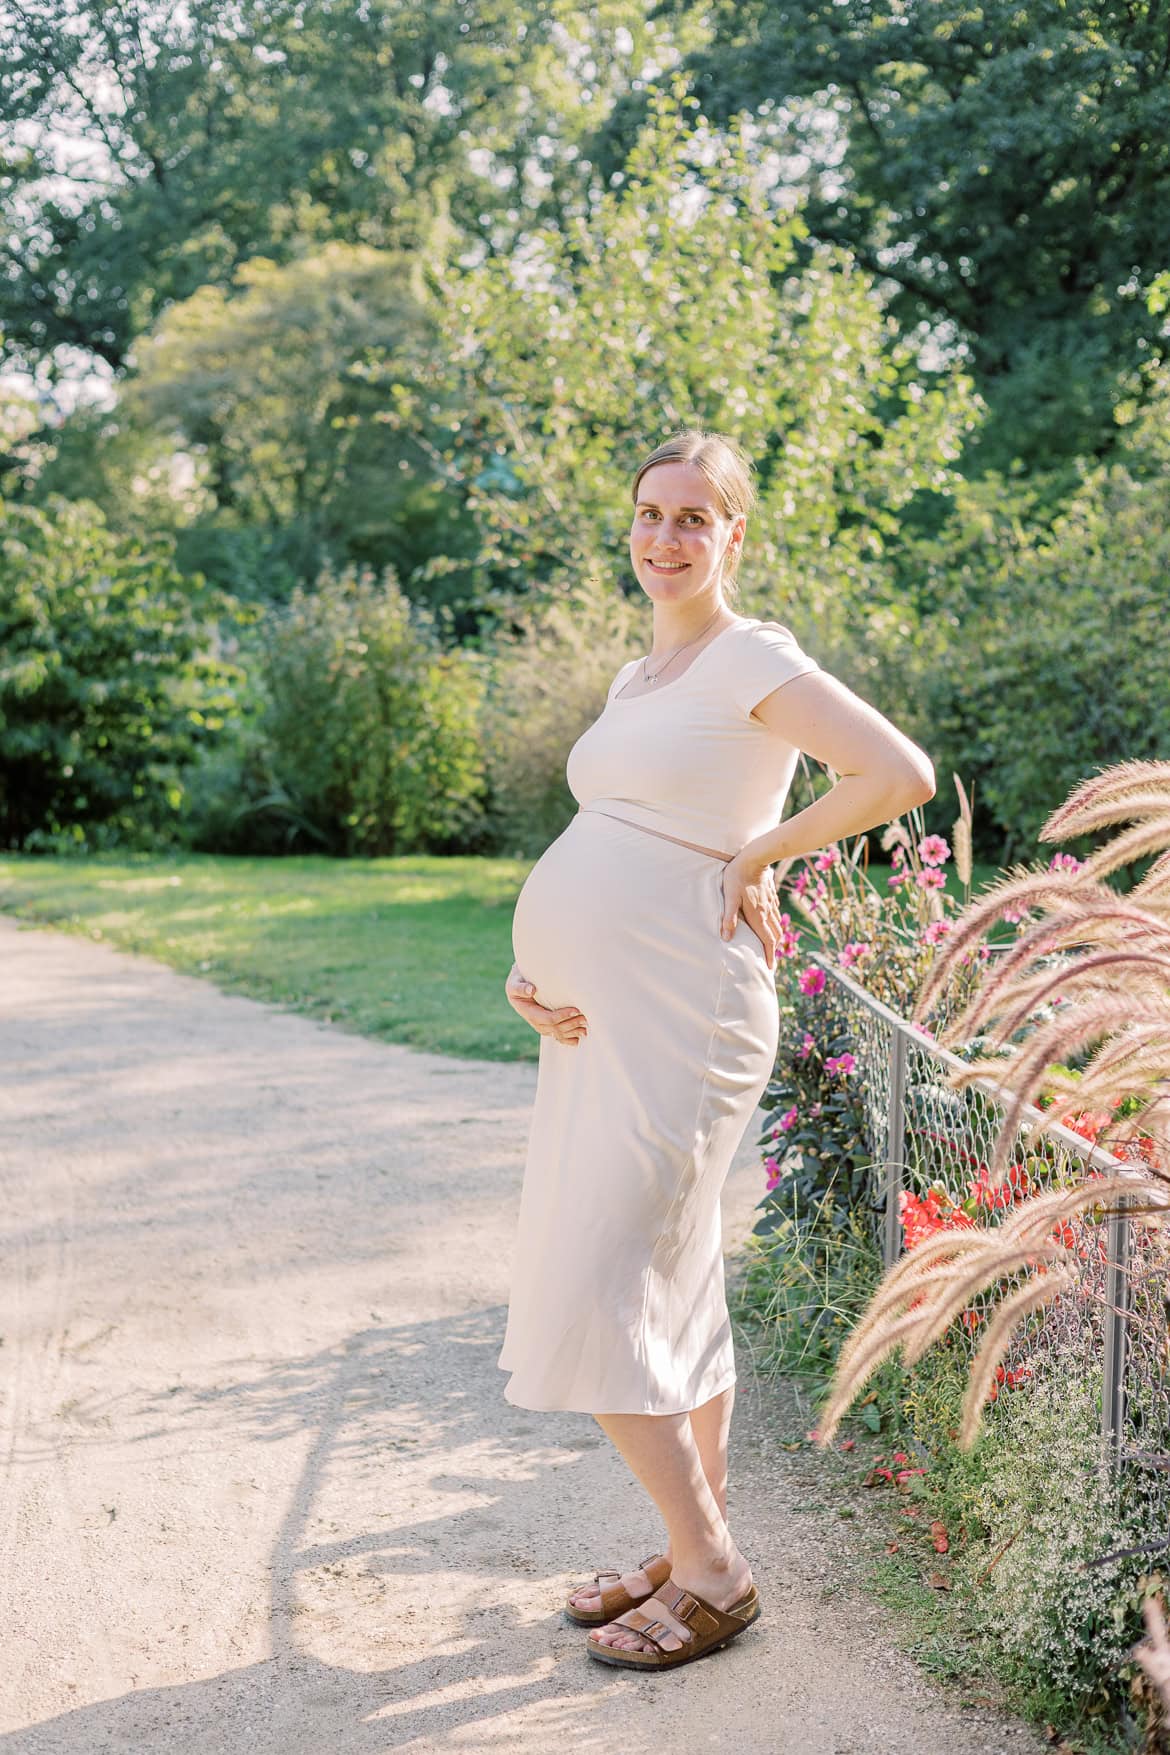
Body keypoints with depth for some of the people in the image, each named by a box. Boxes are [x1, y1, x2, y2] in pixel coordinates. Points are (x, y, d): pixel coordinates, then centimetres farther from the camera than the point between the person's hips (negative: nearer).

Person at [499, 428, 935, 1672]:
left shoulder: (753, 659, -9)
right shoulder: (637, 680, 17)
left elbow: (902, 776, -20)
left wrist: (758, 854, -11)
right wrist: (531, 971, 5)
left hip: (677, 1024, -9)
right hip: (596, 1017, 9)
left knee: (591, 1300, -9)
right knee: (674, 1292, 14)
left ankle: (711, 1574, 5)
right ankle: (696, 1553, 25)